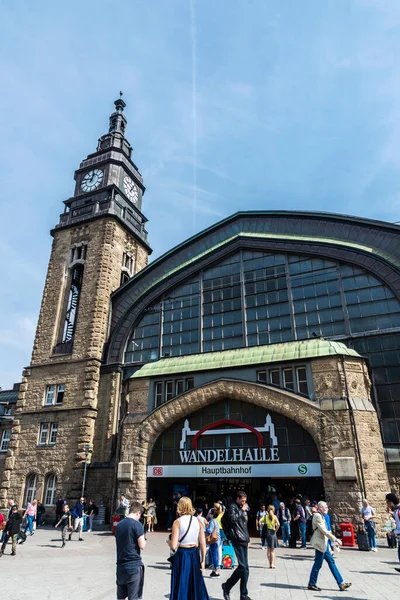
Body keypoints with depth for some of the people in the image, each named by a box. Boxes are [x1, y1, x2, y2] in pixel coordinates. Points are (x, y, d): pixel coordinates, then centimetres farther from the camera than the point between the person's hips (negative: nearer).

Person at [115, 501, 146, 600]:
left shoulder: (119, 524, 7)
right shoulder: (137, 524, -14)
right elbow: (142, 546, -14)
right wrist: (144, 539, 5)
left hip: (120, 566, 7)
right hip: (134, 566, -7)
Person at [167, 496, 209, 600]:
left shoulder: (177, 522, -11)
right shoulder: (198, 521, 0)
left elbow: (173, 546, -14)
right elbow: (203, 544, 1)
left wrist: (168, 541, 6)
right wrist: (202, 561, 10)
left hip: (181, 556, -3)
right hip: (194, 555, 4)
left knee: (181, 587, 11)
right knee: (196, 586, 18)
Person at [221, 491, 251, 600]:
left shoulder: (243, 509, 18)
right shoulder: (233, 507, -5)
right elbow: (232, 519, -22)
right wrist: (242, 510, -14)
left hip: (244, 541, 8)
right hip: (237, 540, -8)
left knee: (245, 568, 7)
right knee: (242, 566, -14)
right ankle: (227, 586, 4)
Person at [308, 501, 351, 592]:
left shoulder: (321, 516, 14)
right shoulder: (317, 516, -19)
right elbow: (324, 531, -23)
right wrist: (335, 539, -20)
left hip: (324, 543, 10)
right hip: (320, 543, -10)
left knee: (331, 562, 11)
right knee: (318, 564, 0)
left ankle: (341, 583, 17)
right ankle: (311, 584, 13)